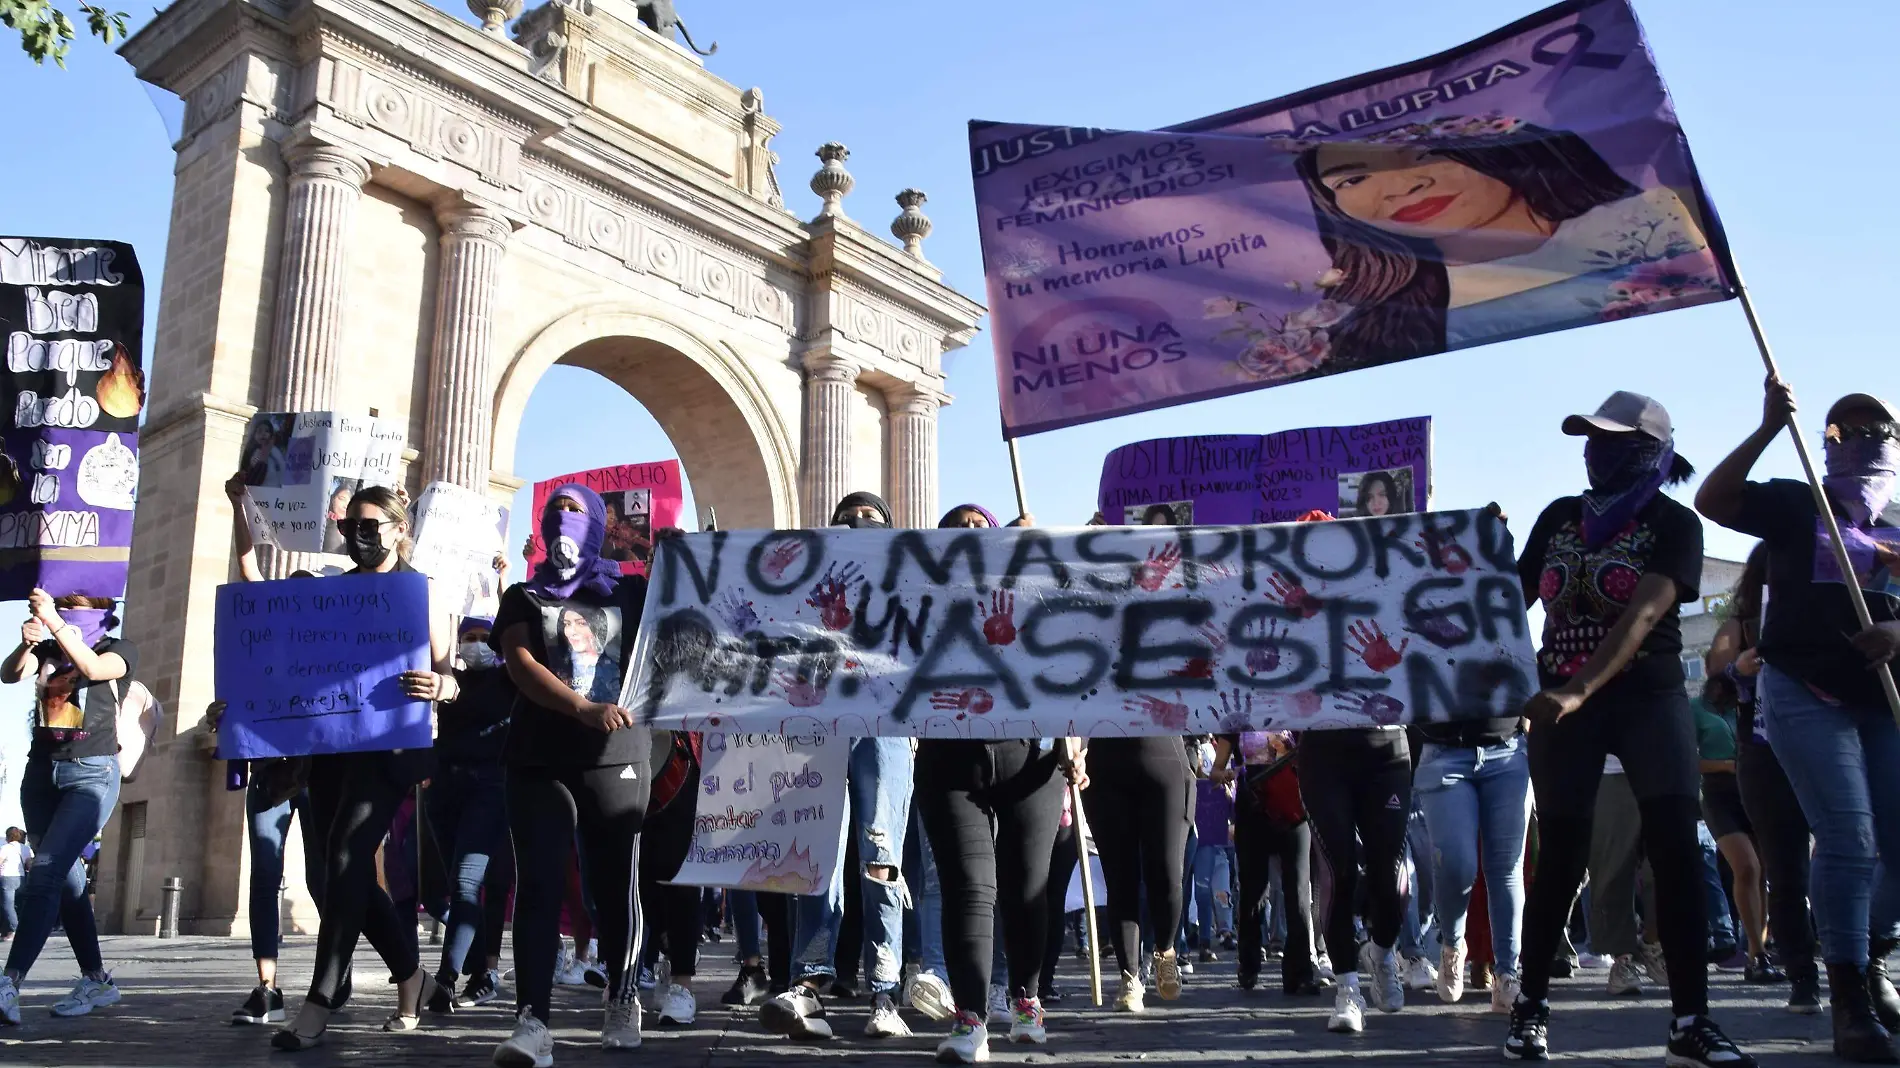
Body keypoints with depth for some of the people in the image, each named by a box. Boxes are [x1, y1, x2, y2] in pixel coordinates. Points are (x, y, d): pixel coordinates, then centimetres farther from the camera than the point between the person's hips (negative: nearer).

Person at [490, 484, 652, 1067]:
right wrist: (584, 708, -20)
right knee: (539, 886, -9)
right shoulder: (524, 597, 13)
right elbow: (520, 666, -4)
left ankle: (622, 1003, 23)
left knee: (615, 884, 5)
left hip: (617, 757, 0)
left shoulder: (630, 593, 14)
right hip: (539, 760, 0)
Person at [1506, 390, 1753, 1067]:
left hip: (1648, 697, -2)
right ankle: (1531, 1005, 14)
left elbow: (1642, 616, -19)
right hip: (1562, 702, 2)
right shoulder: (1559, 517, 10)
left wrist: (1579, 690, -32)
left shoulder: (1673, 524, -4)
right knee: (1561, 856, 3)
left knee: (1676, 847, -10)